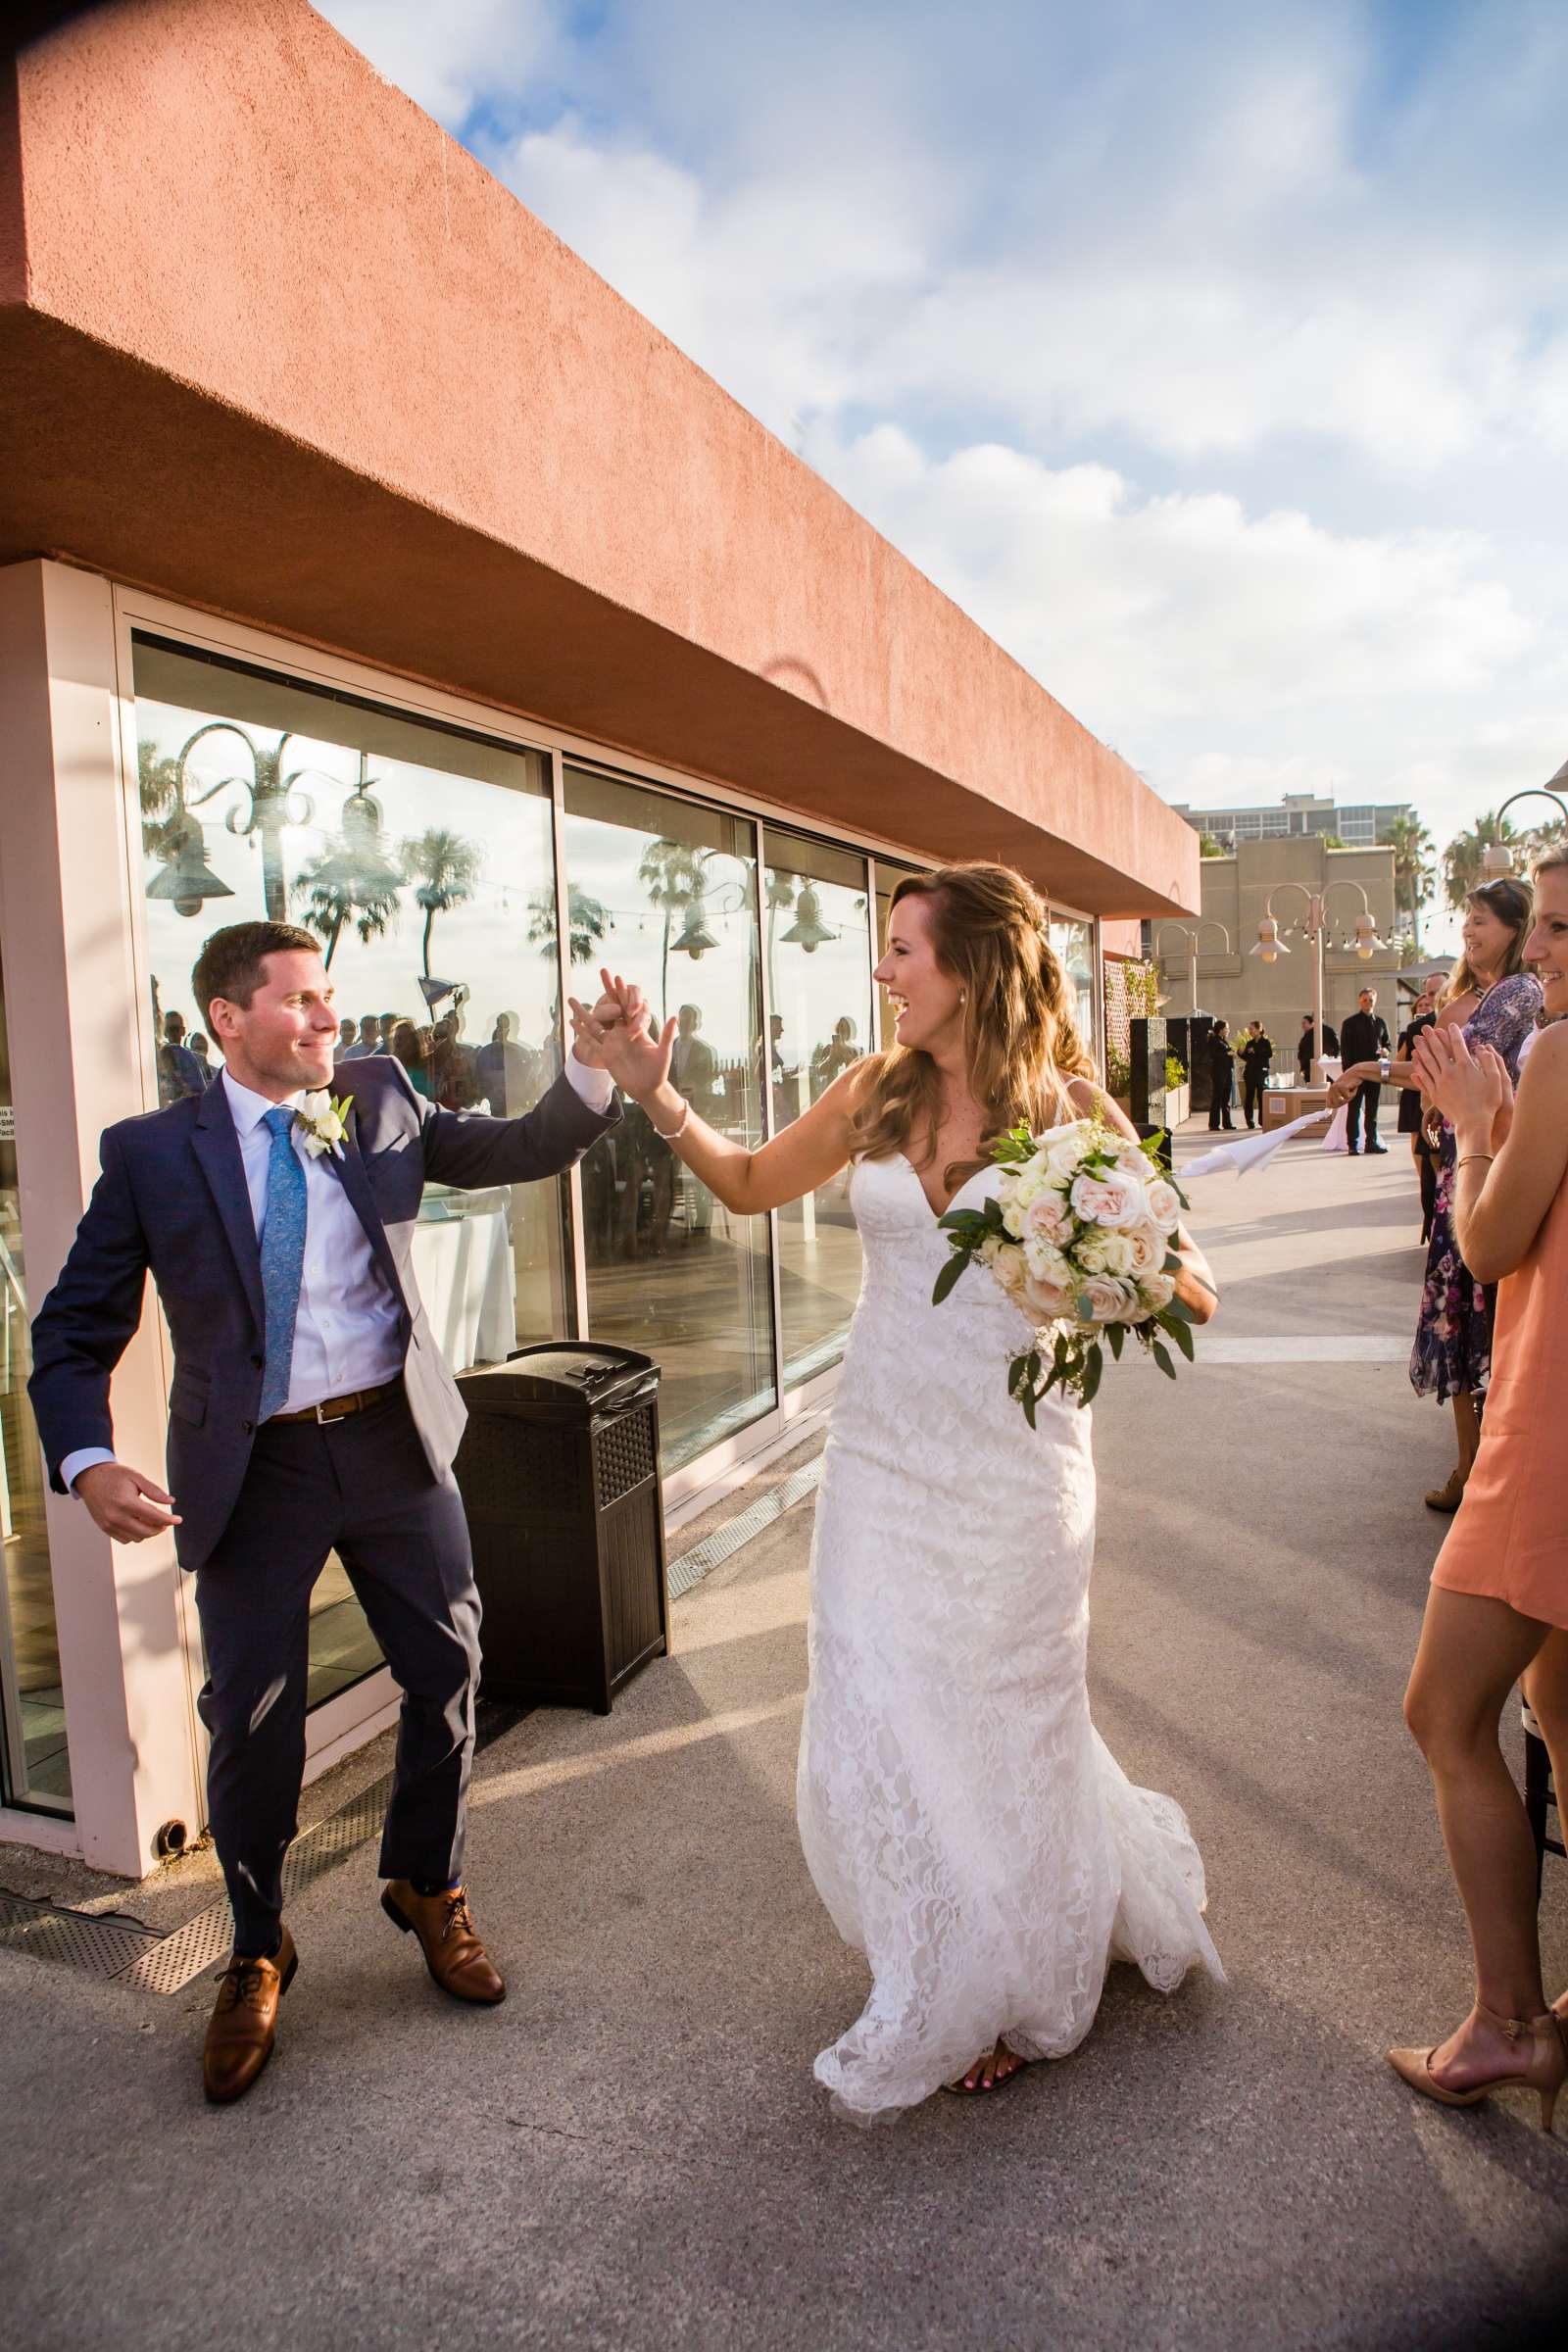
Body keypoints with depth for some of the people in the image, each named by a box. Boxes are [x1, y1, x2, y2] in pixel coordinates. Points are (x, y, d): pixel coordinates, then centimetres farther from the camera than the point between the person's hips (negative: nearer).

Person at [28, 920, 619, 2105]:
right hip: (255, 1471, -2)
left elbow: (521, 1151, 3)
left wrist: (600, 1072, -15)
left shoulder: (381, 1099, 3)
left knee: (448, 1675, 12)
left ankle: (428, 1887, 41)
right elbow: (75, 1333, -3)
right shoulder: (153, 1153, -4)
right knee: (253, 1726, 9)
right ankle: (257, 1953, 38)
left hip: (397, 1443, 3)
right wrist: (87, 1461, -20)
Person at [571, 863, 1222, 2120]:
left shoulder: (1070, 1112, -10)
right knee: (873, 1732, 11)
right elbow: (751, 1182, 13)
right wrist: (653, 1090, 1)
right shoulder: (876, 1092, 0)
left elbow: (1193, 1290, -6)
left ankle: (1011, 1995, 44)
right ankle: (942, 1992, 44)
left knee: (998, 1735, 12)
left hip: (1010, 1466, -3)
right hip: (879, 1454, 4)